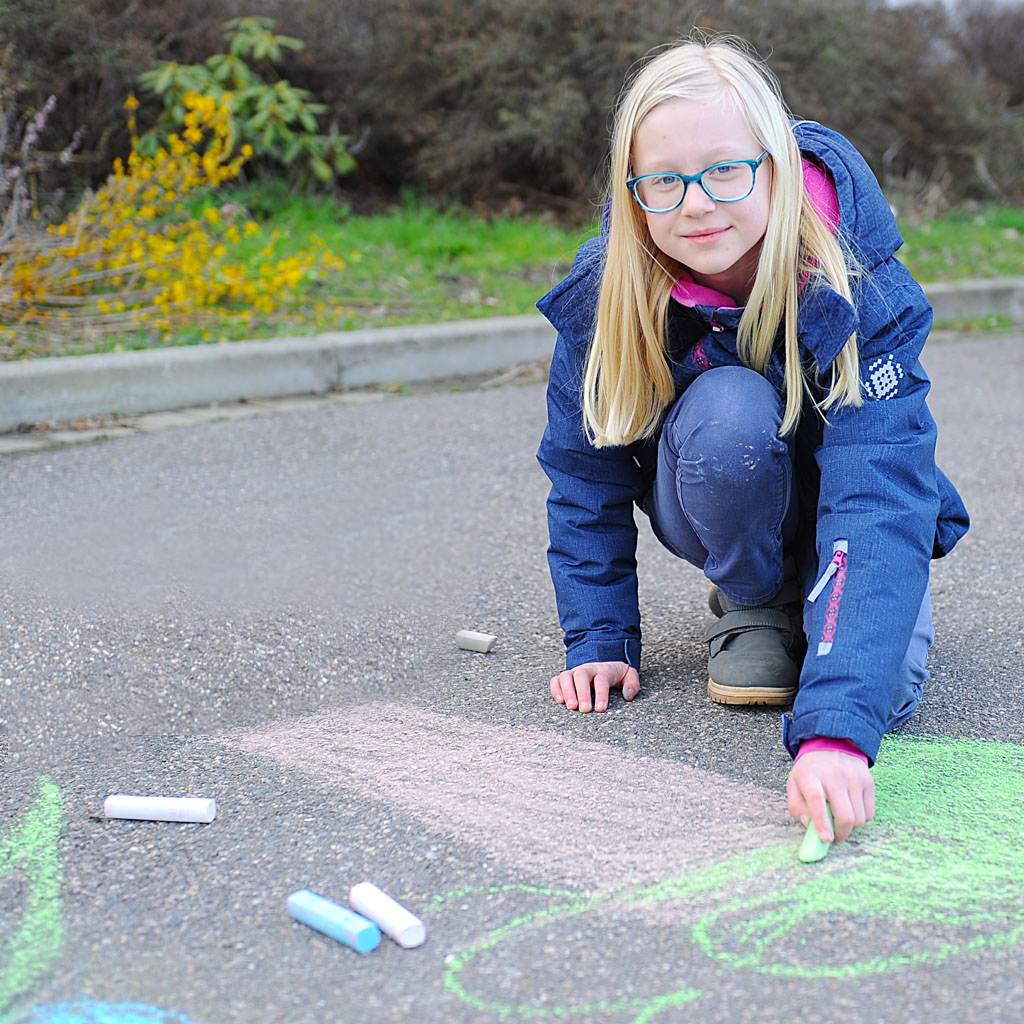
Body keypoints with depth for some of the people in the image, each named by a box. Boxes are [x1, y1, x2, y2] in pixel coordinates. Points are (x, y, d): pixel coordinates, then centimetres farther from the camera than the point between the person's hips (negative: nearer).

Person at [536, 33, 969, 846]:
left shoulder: (860, 295, -33)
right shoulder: (603, 292, -24)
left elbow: (878, 501, -44)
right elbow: (584, 474, -10)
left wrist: (836, 728, -56)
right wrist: (600, 640, -15)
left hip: (829, 505, 0)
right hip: (724, 521, 1)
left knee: (883, 685, -28)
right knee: (729, 412, -35)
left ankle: (821, 602, 9)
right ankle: (754, 603, -5)